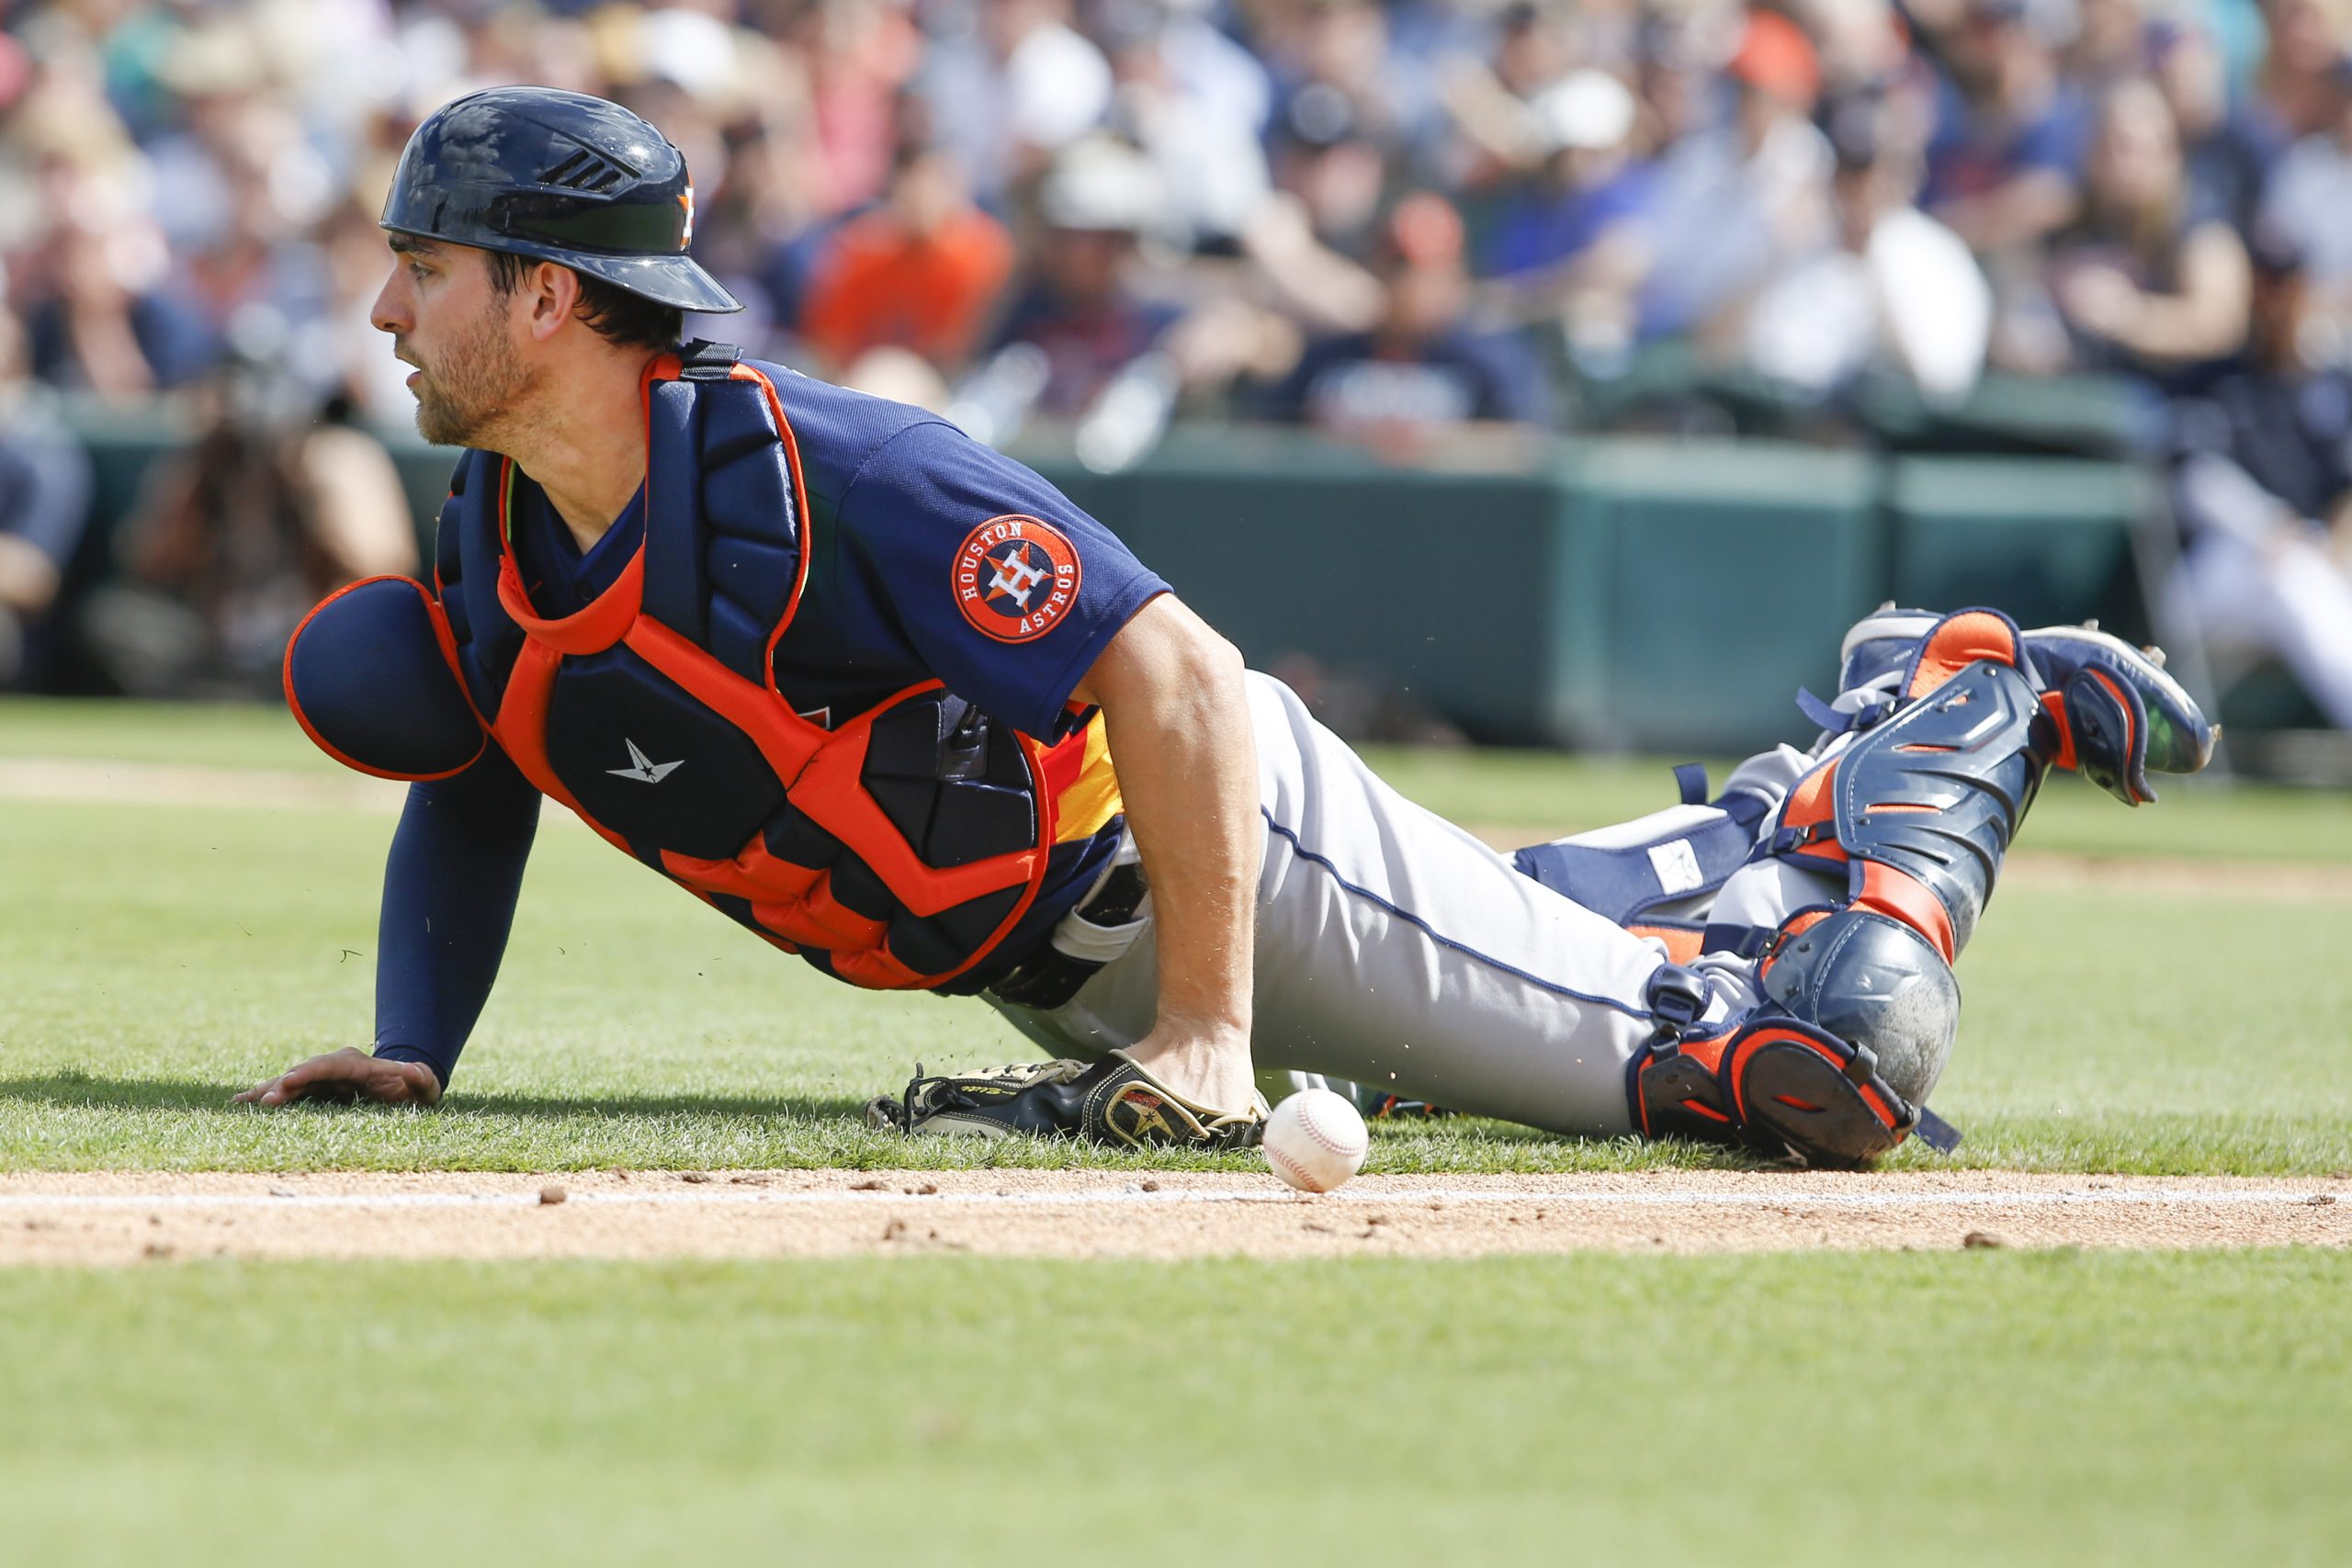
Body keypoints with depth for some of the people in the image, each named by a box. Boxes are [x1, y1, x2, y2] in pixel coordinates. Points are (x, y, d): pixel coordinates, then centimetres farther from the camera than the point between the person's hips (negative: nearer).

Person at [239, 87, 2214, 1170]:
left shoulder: (821, 476, -32)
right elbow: (474, 785, 13)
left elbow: (1174, 674, -32)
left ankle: (1974, 707, 16)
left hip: (1232, 838, -8)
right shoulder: (490, 539, -6)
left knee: (1828, 1070, -10)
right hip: (1054, 969, 8)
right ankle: (1820, 782, 43)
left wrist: (1207, 1043, -34)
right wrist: (410, 1052, -4)